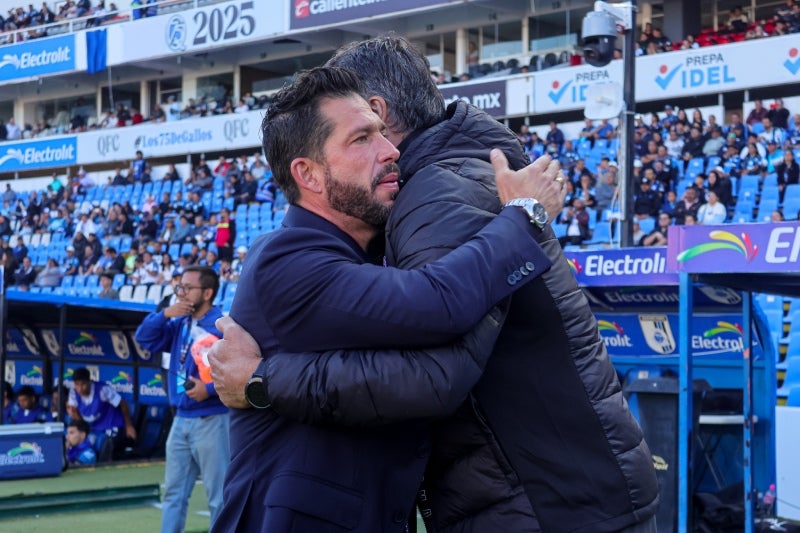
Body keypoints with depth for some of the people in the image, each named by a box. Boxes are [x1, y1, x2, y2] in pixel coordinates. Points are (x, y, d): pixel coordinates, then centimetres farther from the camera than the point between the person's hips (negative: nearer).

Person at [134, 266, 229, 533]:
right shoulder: (179, 323, 12)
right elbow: (144, 339, 9)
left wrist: (211, 389, -26)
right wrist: (165, 314, -5)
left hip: (212, 421, -8)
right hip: (181, 420, 8)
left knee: (218, 495, -2)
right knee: (173, 492, 15)